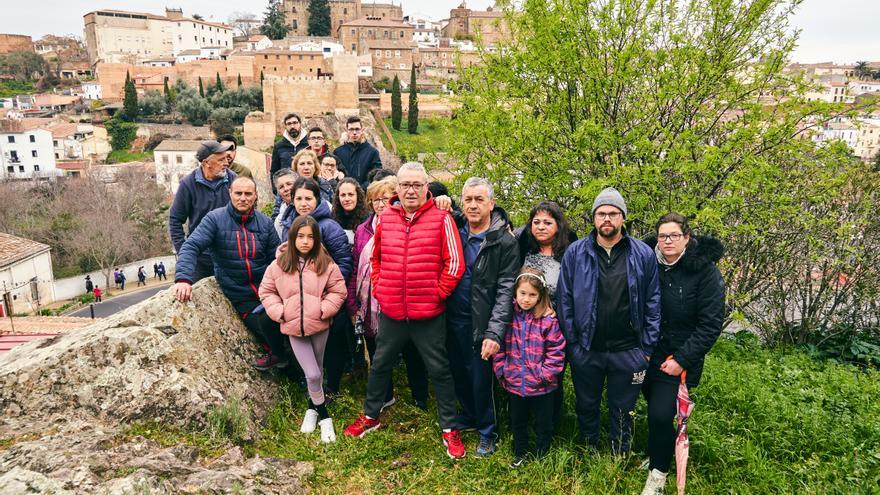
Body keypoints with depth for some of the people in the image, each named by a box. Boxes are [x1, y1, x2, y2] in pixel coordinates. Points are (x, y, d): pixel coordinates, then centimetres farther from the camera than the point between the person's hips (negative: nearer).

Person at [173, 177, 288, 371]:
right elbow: (191, 247, -14)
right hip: (240, 296, -2)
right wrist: (183, 278, -29)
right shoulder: (215, 219, -4)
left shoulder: (265, 222, 6)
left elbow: (276, 257, 8)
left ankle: (277, 354, 10)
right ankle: (277, 353, 14)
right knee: (266, 323, -21)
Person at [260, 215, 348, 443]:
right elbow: (266, 292, 6)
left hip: (319, 326, 0)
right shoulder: (279, 264, -3)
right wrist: (279, 312, -6)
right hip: (294, 329, 0)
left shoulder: (325, 263, -6)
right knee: (313, 375, -4)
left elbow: (338, 290, -3)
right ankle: (324, 415, 18)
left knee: (316, 373, 16)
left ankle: (313, 407, 41)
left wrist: (324, 310, -14)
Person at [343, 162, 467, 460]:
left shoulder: (441, 219, -9)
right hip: (391, 311, 4)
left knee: (439, 370, 8)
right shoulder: (385, 218, 4)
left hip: (428, 313, -4)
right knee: (380, 365, 19)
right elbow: (375, 258, 17)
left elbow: (454, 264, -9)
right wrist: (379, 288, 8)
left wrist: (437, 294, -9)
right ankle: (371, 416, 41)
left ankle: (449, 429, 25)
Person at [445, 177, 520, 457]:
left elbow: (506, 290, -15)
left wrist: (494, 332, -22)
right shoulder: (454, 227, 1)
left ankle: (487, 432, 28)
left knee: (481, 379, 6)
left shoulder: (504, 242, -12)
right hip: (453, 317, 5)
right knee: (458, 372, 19)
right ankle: (469, 416, 43)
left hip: (480, 322, -5)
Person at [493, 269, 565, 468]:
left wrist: (544, 374, -13)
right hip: (514, 384, 3)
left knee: (543, 424, 17)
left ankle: (541, 456, 38)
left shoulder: (548, 320, -15)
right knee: (517, 422, 22)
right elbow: (499, 347, 1)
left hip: (541, 387, -3)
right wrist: (501, 370, -3)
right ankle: (520, 453, 43)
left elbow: (557, 351, -12)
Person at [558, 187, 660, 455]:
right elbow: (564, 300, -2)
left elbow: (653, 302, 0)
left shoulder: (643, 254, -4)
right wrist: (570, 341, -5)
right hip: (585, 350, 1)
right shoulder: (575, 253, -5)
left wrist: (648, 347, -2)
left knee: (622, 412, 17)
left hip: (627, 352, 0)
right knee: (586, 408, 19)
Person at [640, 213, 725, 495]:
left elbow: (711, 324, -12)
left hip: (678, 359, -3)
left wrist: (682, 359, -15)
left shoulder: (705, 271, -13)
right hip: (648, 354, 4)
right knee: (655, 409, 13)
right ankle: (657, 454, 39)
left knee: (661, 415, -8)